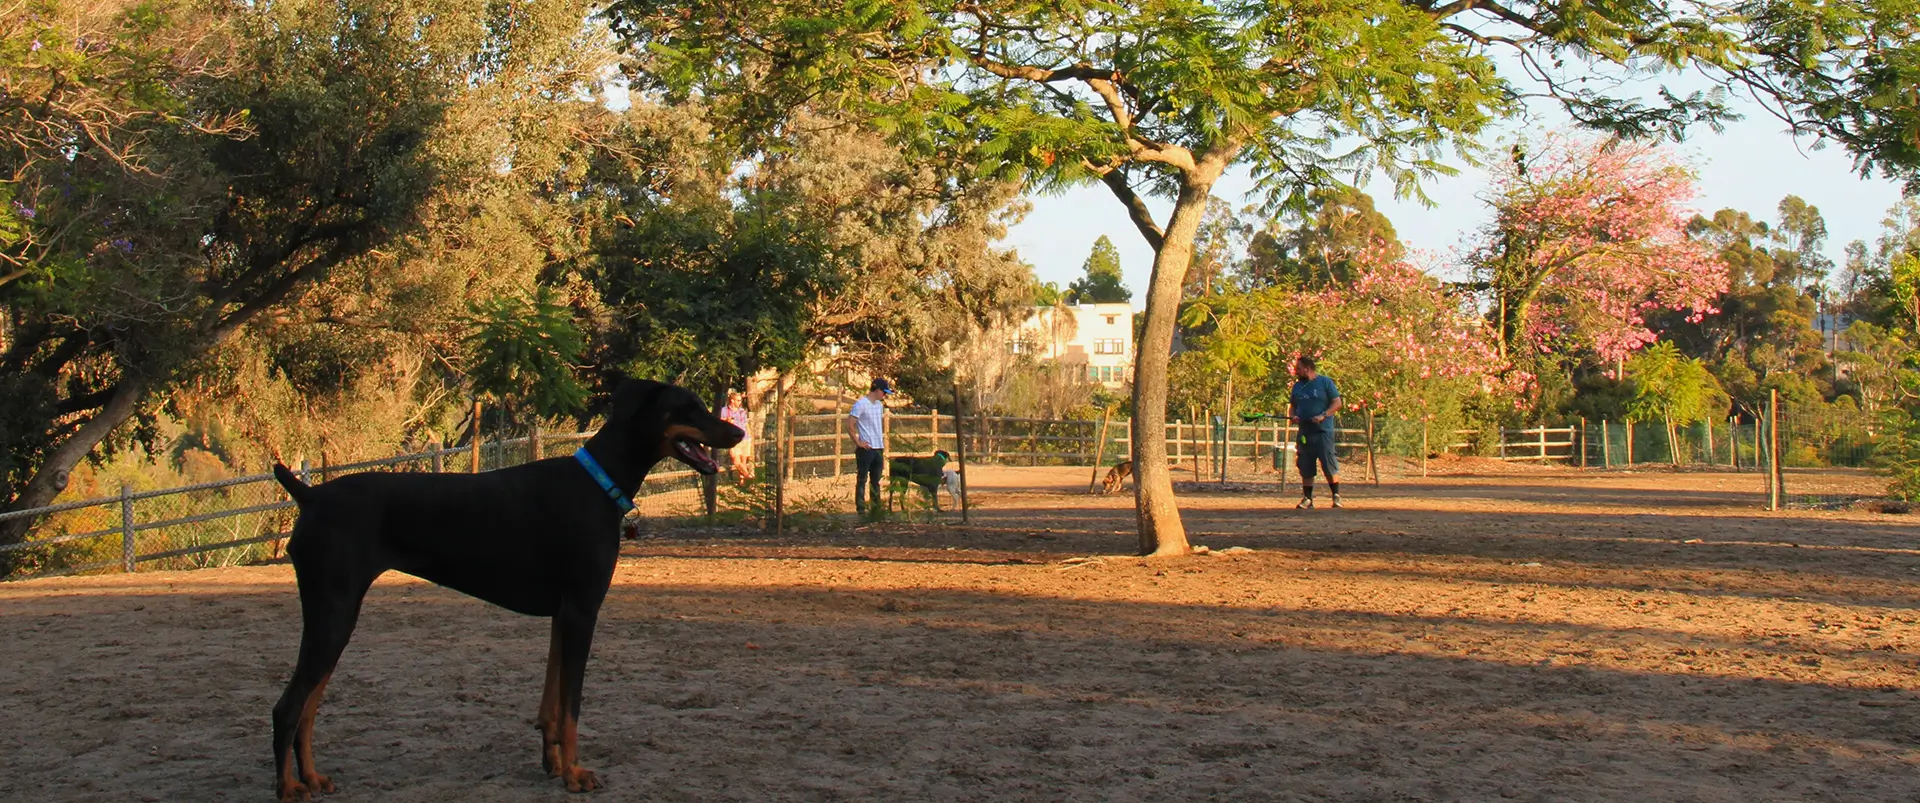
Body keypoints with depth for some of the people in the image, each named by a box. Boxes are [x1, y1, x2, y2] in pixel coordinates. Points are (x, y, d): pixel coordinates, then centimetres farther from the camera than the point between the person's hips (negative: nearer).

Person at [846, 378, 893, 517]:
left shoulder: (879, 405, 14)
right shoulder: (861, 404, -11)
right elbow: (850, 424, -15)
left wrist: (882, 444, 15)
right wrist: (858, 442, -14)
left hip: (878, 448, 8)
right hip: (866, 448, -8)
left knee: (876, 481, 12)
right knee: (862, 480, -1)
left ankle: (876, 509, 17)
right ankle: (861, 509, 1)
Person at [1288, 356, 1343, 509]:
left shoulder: (1325, 382, -1)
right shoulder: (1297, 386, 15)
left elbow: (1337, 403, -4)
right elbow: (1291, 405, 22)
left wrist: (1323, 415, -17)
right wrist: (1292, 415, 0)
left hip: (1323, 431, -5)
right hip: (1304, 432, 5)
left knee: (1329, 464, -9)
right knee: (1305, 468, 6)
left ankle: (1336, 496, 0)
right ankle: (1307, 499, 13)